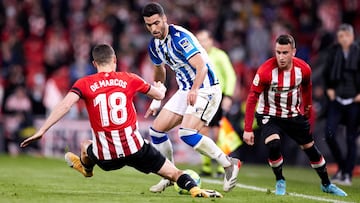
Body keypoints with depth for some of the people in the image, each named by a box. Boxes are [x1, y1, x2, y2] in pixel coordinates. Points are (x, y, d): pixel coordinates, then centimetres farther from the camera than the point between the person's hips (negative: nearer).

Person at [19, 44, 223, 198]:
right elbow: (159, 95, 17)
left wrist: (42, 131, -17)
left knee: (86, 146, 36)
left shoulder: (84, 84, -1)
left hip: (106, 156, 1)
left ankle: (86, 167, 63)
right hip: (135, 148, 0)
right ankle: (195, 189, -19)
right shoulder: (129, 79, 4)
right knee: (173, 173, 5)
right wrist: (161, 87, 42)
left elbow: (65, 105, -16)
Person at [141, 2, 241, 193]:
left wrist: (195, 89, -45)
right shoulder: (154, 46, 5)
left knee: (186, 133, -25)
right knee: (156, 130, 3)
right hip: (185, 91, 9)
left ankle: (229, 164, -12)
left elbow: (201, 66, -30)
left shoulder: (180, 37, -21)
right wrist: (156, 100, 26)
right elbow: (159, 72, 25)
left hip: (205, 89, -9)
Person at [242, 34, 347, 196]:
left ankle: (326, 184, 33)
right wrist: (248, 129, -20)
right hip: (269, 116, -4)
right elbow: (252, 99, -19)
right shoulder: (265, 71, -25)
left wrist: (307, 113, 21)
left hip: (294, 115, 4)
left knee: (311, 148, 10)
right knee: (274, 145, -28)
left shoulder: (303, 69, -14)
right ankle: (280, 181, -2)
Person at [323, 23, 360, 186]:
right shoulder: (334, 52, 3)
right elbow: (326, 72, 16)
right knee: (329, 134, -7)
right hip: (336, 99, 3)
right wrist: (329, 88, 5)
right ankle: (342, 167, 14)